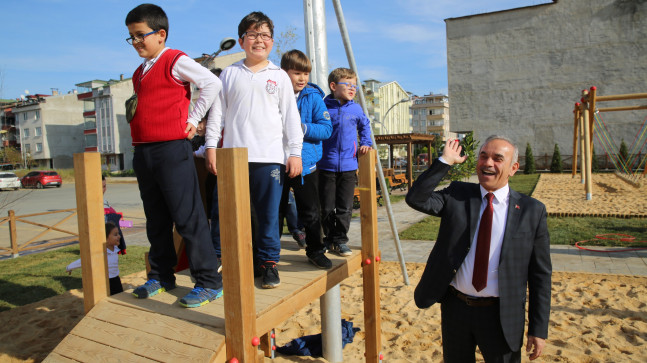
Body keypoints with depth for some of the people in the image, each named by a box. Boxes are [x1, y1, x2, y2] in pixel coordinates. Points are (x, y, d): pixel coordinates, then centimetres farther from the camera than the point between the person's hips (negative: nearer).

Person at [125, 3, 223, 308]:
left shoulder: (175, 61, -4)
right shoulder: (139, 72, 21)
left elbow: (212, 83, -11)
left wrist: (193, 119, -8)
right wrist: (138, 149, 14)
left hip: (172, 149, -8)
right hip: (143, 153, 8)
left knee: (188, 217, -7)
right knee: (156, 220, 14)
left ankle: (209, 282, 1)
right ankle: (161, 276, 27)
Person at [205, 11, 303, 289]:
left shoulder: (279, 76, 11)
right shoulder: (229, 74, 12)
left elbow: (290, 117, 8)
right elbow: (217, 112, 11)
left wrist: (295, 153, 1)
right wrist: (211, 146, 4)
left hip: (270, 157, -1)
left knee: (269, 214, 0)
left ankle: (269, 262, 12)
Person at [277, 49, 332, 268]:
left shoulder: (313, 97, -2)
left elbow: (326, 128, -7)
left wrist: (303, 128, -19)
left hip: (306, 163, 0)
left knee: (311, 212, 10)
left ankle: (315, 251, 28)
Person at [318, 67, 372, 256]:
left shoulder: (356, 109, 5)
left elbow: (365, 125, 26)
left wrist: (365, 143, 15)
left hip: (349, 165, 2)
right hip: (326, 166, -2)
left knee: (345, 208, 6)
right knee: (327, 208, 7)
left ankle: (340, 241, 19)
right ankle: (329, 239, 24)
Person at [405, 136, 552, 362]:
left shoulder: (531, 211, -5)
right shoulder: (457, 195, 0)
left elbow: (540, 274, -4)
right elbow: (416, 199, -16)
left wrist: (539, 329, -5)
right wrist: (445, 161, -15)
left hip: (500, 314, -1)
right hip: (455, 307, 2)